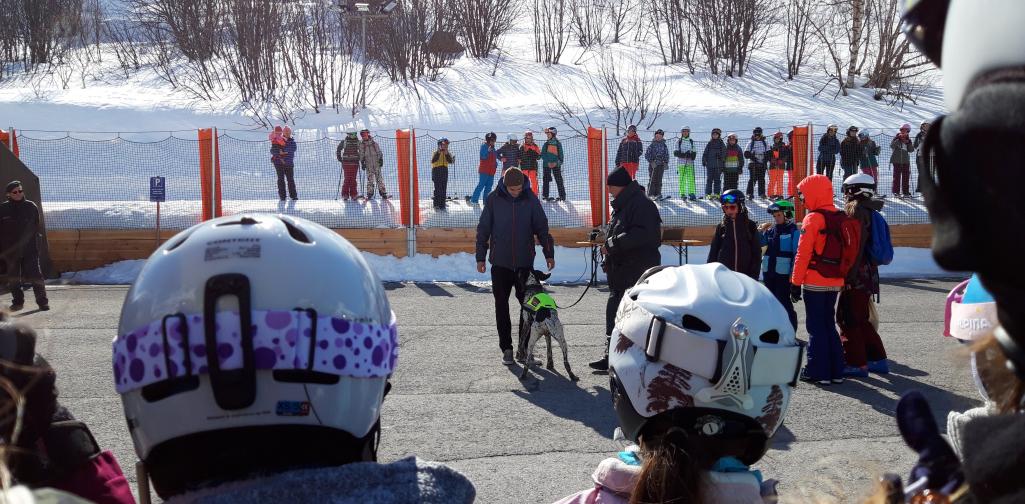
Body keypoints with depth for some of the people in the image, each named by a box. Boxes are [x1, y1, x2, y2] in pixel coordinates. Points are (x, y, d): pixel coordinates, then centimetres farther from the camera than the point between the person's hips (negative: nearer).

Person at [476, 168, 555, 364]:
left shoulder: (531, 199, -2)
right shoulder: (494, 199, -4)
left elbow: (542, 227, 5)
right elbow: (483, 229, 2)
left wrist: (549, 253, 2)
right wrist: (481, 257, 1)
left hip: (525, 263, 0)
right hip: (500, 263, 0)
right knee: (501, 306, 4)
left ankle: (524, 346, 15)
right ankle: (506, 347, 13)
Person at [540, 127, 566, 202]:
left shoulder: (558, 143, 3)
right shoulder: (546, 144, 7)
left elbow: (560, 155, 3)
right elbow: (542, 154, 2)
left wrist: (557, 162, -13)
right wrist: (547, 162, -12)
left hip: (556, 164, -2)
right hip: (547, 164, 2)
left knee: (559, 180, -2)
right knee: (546, 180, 2)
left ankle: (562, 196, 1)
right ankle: (545, 196, 7)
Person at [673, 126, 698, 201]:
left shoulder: (691, 142, 13)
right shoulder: (678, 142, 6)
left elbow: (694, 152, 13)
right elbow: (675, 153, 0)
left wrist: (692, 154, -10)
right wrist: (682, 154, -16)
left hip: (690, 162, 1)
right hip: (681, 162, -1)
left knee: (691, 178, -9)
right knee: (682, 178, -3)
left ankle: (692, 193, -9)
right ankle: (682, 194, 1)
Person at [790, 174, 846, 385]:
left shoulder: (813, 219, -13)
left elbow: (803, 254, -14)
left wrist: (795, 283, -10)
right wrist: (842, 275, 19)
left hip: (815, 282, -7)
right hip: (835, 282, 7)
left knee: (816, 327, 1)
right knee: (829, 324, 16)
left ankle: (818, 372, 3)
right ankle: (835, 371, 17)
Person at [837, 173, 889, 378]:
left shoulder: (855, 209, -13)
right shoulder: (870, 211, 16)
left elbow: (854, 246, -20)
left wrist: (849, 276, -22)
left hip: (856, 276, -10)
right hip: (869, 274, 10)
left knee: (849, 320, -3)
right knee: (862, 319, 18)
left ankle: (856, 363, -1)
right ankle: (878, 359, 23)